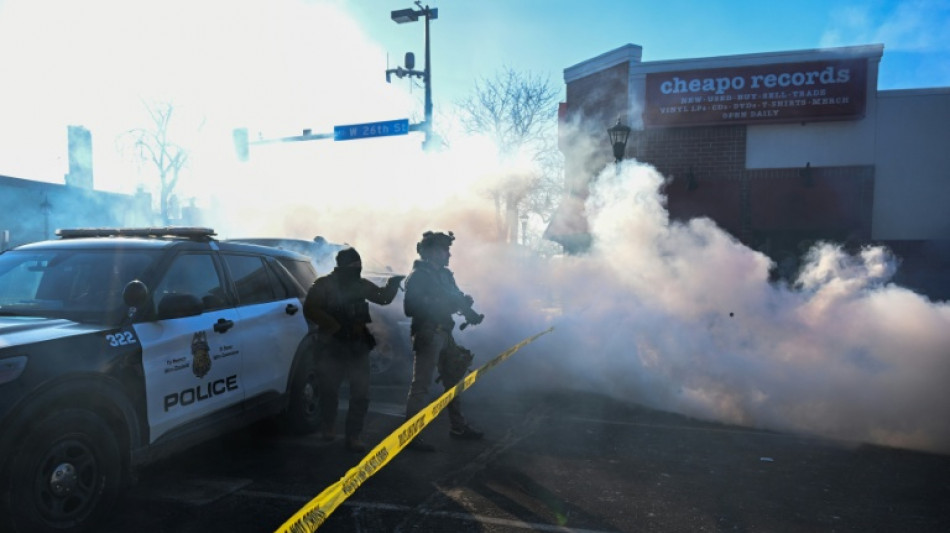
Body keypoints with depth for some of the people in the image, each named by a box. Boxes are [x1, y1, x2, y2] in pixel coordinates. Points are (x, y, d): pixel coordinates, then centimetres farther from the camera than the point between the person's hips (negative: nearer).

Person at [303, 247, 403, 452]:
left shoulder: (361, 284, 6)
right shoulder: (324, 285, -6)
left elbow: (383, 298, 15)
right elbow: (309, 310, -16)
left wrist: (393, 284, -5)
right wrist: (337, 326, -22)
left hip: (358, 345, 3)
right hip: (331, 346, -3)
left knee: (361, 393, -1)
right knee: (328, 390, 9)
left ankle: (353, 436, 10)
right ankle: (327, 428, 34)